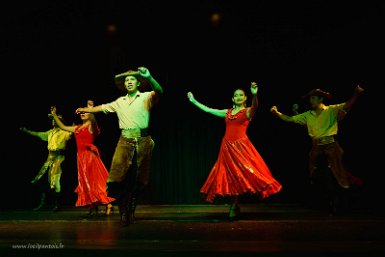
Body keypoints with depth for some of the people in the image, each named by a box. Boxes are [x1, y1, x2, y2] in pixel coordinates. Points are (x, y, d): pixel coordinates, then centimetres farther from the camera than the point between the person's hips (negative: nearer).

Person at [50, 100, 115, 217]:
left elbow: (92, 119, -27)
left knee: (94, 180, -10)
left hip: (90, 155, -7)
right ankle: (93, 207, 13)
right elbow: (63, 127, 25)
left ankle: (108, 204, -7)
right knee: (86, 181, 7)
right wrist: (54, 115, 24)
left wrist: (91, 108, -39)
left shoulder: (91, 126, -4)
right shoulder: (77, 128, 16)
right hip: (81, 156, 8)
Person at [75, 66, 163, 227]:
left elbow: (158, 91, -16)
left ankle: (131, 212, 16)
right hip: (125, 142, 3)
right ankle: (123, 213, -1)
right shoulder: (120, 102, 17)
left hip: (143, 142, -2)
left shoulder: (146, 97, 4)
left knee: (138, 180, 2)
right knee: (119, 177, -11)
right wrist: (85, 109, 41)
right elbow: (102, 107, 31)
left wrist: (149, 77, -33)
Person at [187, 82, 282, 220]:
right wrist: (194, 101, 22)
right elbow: (208, 110, 19)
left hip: (241, 146, -4)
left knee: (244, 173, -9)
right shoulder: (227, 112, 14)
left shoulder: (248, 112, 2)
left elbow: (255, 106, -22)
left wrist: (254, 95, -42)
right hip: (227, 147, 4)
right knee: (231, 175, 3)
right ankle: (235, 206, 12)